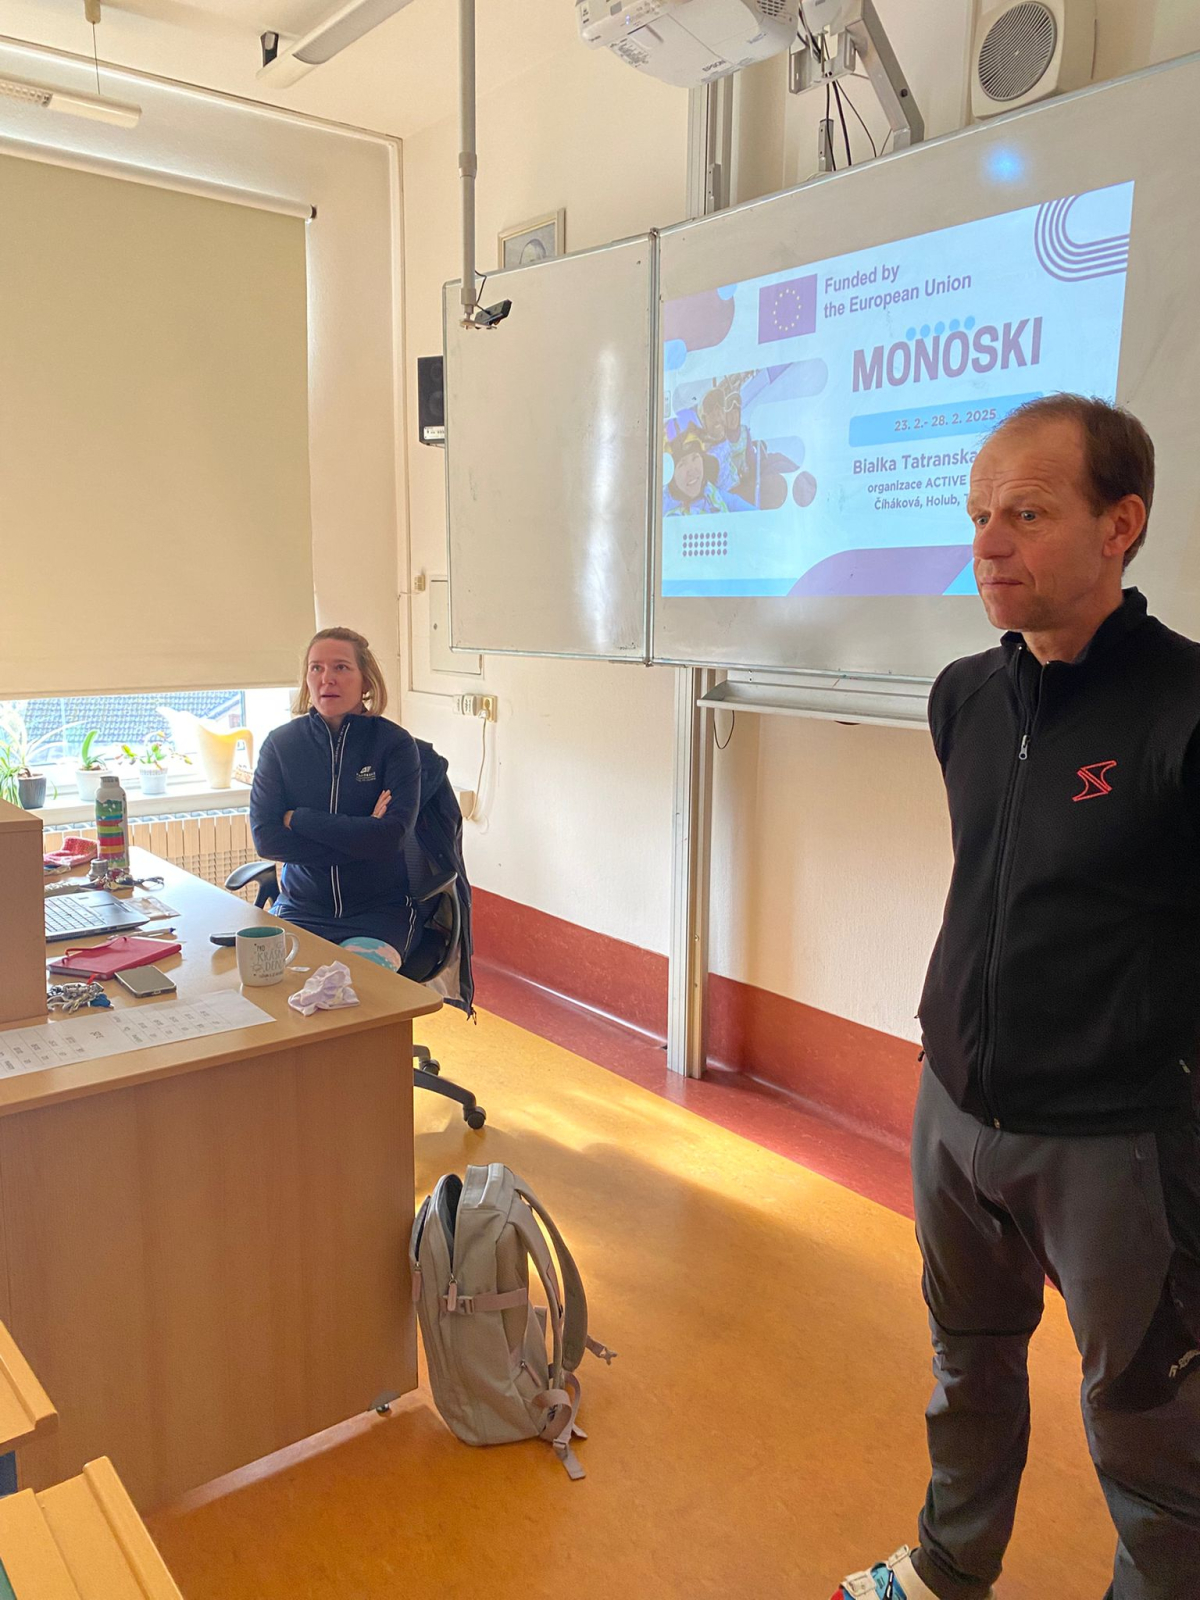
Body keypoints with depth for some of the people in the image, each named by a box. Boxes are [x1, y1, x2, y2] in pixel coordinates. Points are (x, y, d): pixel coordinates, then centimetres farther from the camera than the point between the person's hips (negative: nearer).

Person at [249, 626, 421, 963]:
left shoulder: (395, 743, -4)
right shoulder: (280, 743, 2)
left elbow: (393, 837, -16)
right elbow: (265, 838, -7)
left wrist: (298, 819, -11)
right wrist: (360, 837, -14)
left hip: (380, 910, -2)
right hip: (301, 907, 2)